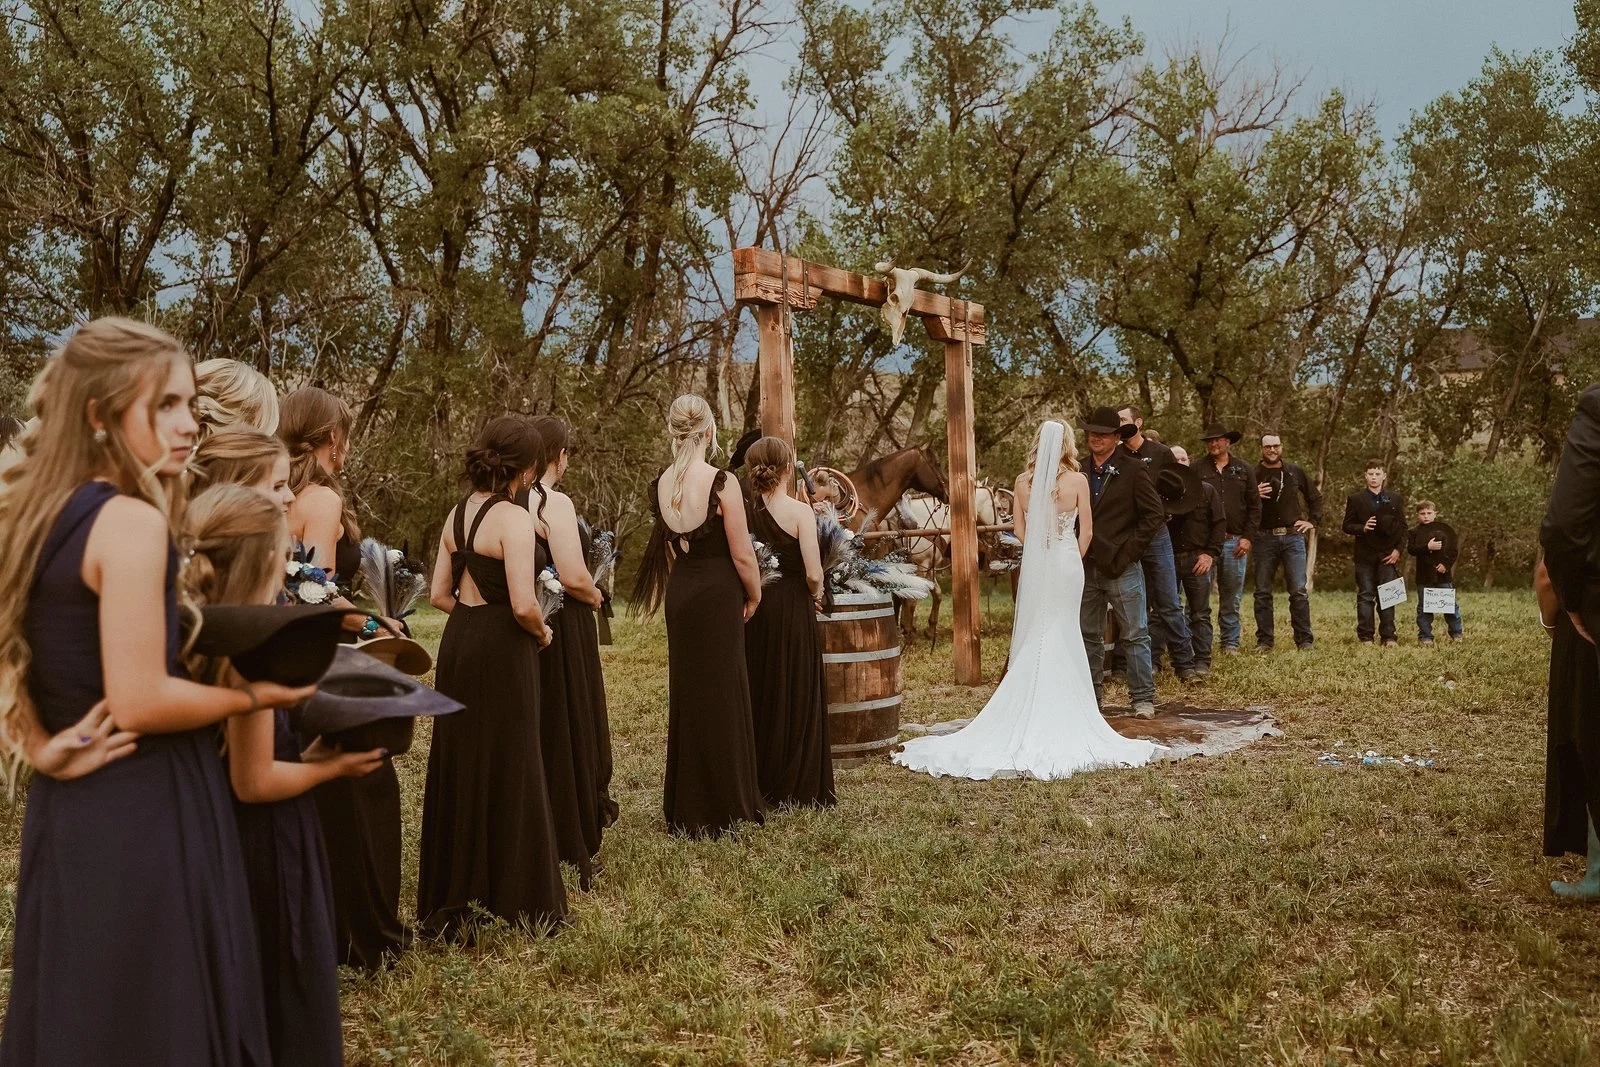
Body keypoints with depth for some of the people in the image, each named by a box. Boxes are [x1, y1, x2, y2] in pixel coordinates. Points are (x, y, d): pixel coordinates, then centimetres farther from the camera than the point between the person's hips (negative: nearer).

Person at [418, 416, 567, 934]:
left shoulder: (457, 514, 8)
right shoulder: (514, 518, -17)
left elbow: (440, 594, 10)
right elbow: (523, 605, -22)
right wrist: (542, 632, -4)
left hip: (457, 644, 8)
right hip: (502, 654, -8)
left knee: (457, 768, 15)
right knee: (508, 770, 4)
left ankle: (447, 900, 26)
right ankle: (519, 897, 16)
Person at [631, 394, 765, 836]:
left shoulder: (659, 485, 2)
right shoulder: (721, 483, -16)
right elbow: (742, 554, -13)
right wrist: (754, 596, 3)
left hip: (679, 594, 6)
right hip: (718, 594, -6)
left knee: (686, 695, 14)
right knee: (722, 697, 4)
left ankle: (685, 809, 24)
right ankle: (724, 808, 13)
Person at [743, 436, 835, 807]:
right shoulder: (800, 511, -13)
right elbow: (814, 573, -16)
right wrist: (816, 595, 2)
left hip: (754, 607, 4)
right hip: (793, 608, -4)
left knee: (757, 696, 15)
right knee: (796, 697, 7)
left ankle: (758, 785, 23)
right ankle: (797, 787, 13)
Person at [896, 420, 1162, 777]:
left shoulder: (1023, 482, 1)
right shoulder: (1077, 480, -6)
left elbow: (1020, 530, 6)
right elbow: (1087, 531, -4)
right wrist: (1074, 560, 11)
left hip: (1033, 565, 2)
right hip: (1068, 563, -2)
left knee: (1031, 637, 10)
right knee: (1063, 638, 5)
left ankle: (1027, 716, 14)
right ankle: (1062, 717, 9)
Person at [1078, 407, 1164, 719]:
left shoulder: (1134, 469, -3)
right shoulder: (1080, 471, 9)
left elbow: (1154, 515, -6)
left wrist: (1127, 554, -10)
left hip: (1121, 568, -5)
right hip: (1086, 567, 5)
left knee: (1135, 635, 0)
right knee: (1088, 636, 10)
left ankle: (1143, 697, 7)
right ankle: (1089, 697, 18)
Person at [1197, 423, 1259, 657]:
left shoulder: (1243, 470, 10)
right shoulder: (1197, 470, 3)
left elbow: (1254, 506, 9)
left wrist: (1248, 537, 0)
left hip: (1235, 542, 2)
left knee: (1232, 596, 7)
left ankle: (1230, 642, 16)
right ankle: (1200, 644, 5)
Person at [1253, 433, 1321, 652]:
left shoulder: (1294, 472, 10)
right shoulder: (1253, 474, 3)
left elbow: (1315, 497, 23)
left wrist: (1313, 521, 12)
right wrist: (1254, 496, -17)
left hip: (1293, 537, 1)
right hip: (1264, 539, -1)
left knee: (1298, 591, -2)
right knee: (1262, 592, 2)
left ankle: (1305, 640, 4)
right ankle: (1264, 641, 8)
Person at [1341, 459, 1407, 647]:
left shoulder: (1396, 499, 10)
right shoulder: (1355, 499, 6)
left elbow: (1403, 527, 9)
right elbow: (1347, 526, 5)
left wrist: (1398, 549, -3)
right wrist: (1362, 528, -15)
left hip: (1388, 555, 1)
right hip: (1365, 555, -1)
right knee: (1365, 596, 0)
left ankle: (1388, 637, 1)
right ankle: (1366, 637, 2)